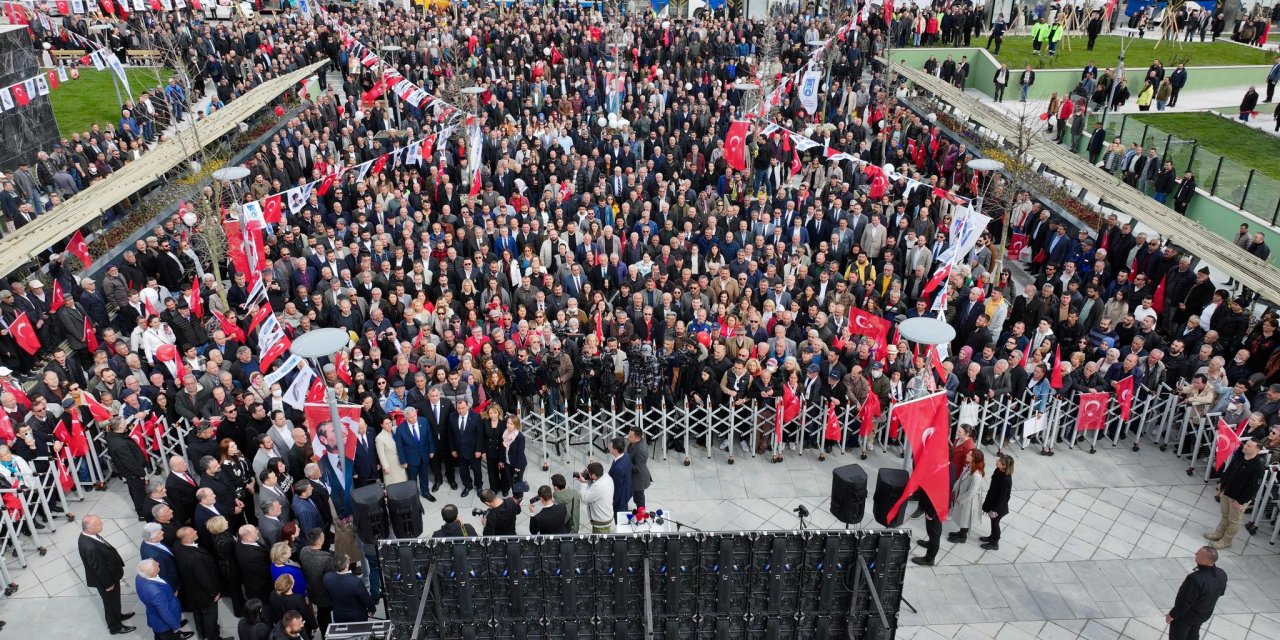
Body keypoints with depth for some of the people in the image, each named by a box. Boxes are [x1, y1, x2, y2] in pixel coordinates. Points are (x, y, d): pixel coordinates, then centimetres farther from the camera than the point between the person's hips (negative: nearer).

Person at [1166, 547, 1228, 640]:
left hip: (1186, 615, -6)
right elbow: (1221, 592, 2)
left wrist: (1172, 614, -14)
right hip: (1204, 615, 6)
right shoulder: (1222, 574, -20)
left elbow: (1185, 602, -30)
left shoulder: (1195, 579, -42)